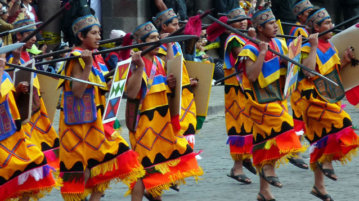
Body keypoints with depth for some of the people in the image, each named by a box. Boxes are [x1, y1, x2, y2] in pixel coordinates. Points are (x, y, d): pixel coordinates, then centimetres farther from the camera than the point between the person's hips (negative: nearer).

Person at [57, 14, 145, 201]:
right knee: (81, 164, -4)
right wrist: (88, 65, -28)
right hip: (80, 121, -8)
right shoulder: (77, 58, -12)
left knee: (104, 161, 6)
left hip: (97, 119, 8)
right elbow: (77, 91, -22)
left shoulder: (96, 57, 12)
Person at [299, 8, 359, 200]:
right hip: (314, 100, -8)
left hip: (330, 101, 8)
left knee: (323, 142, 10)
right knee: (342, 122, -26)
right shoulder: (307, 49, -13)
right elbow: (308, 72, -27)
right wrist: (314, 47, -26)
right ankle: (327, 161, -8)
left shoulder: (330, 47, 12)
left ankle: (319, 185, 17)